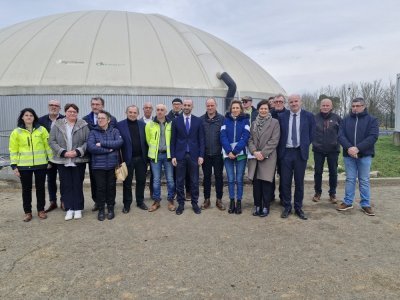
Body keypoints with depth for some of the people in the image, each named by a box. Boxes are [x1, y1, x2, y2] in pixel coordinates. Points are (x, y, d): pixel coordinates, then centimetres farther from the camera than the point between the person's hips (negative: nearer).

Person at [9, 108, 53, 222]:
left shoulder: (42, 130, 1)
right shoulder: (16, 132, 1)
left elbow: (48, 145, 4)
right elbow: (13, 150, 1)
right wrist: (14, 165, -3)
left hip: (40, 164, 0)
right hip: (24, 166, 0)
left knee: (40, 188, 9)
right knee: (26, 189, 8)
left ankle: (41, 210, 22)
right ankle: (27, 212, 20)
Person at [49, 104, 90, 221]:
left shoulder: (83, 125, 0)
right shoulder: (57, 125, 4)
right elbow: (52, 141, 1)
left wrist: (78, 151, -16)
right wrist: (63, 152, -12)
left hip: (79, 160, -1)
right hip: (62, 160, 1)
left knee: (78, 185, 5)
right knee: (66, 185, 5)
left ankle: (78, 209, 15)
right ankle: (69, 209, 14)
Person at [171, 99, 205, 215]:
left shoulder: (198, 121, 3)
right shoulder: (176, 121, 3)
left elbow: (201, 139, 3)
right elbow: (173, 140, 3)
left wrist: (201, 155, -4)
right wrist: (173, 156, -2)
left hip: (194, 155, 0)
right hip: (180, 155, 0)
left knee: (194, 181, 7)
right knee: (180, 181, 6)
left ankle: (195, 203, 20)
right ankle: (181, 204, 18)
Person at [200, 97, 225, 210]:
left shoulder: (222, 119, -2)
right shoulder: (201, 119, 1)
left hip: (218, 153, -1)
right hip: (205, 153, 1)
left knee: (219, 176, 8)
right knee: (206, 176, 10)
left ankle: (219, 199, 20)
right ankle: (206, 199, 22)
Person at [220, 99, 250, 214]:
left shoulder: (245, 120, 3)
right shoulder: (226, 120, 7)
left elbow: (245, 137, -7)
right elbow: (223, 136, -1)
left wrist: (235, 151, -15)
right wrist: (229, 151, -14)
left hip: (240, 154, -1)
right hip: (228, 154, 1)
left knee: (239, 179, 2)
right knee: (230, 179, 4)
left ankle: (239, 202, 13)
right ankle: (232, 201, 15)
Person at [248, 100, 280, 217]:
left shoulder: (274, 122, 1)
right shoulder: (254, 123, 14)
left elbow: (274, 140, -7)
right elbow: (250, 139, 8)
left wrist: (263, 153, -13)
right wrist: (254, 152, -9)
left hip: (268, 157, -3)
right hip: (254, 157, 4)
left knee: (266, 182, -1)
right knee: (256, 183, 5)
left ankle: (265, 207, 11)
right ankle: (257, 205, 17)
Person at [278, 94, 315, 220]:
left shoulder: (309, 116, 1)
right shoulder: (282, 116, 2)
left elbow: (311, 134, 9)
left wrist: (305, 145, 5)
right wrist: (281, 148, 5)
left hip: (301, 152, 0)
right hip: (286, 152, 0)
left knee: (299, 182, 8)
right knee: (285, 181, 5)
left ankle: (298, 208, 20)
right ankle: (287, 207, 19)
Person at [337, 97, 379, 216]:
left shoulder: (372, 119, 1)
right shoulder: (346, 120, 8)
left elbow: (373, 136, -10)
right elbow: (341, 135, -2)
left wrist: (358, 148, -20)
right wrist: (349, 148, -19)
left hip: (365, 155, -2)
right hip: (349, 154, 2)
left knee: (364, 180, 5)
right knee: (350, 179, 8)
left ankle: (365, 204, 14)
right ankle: (348, 202, 17)